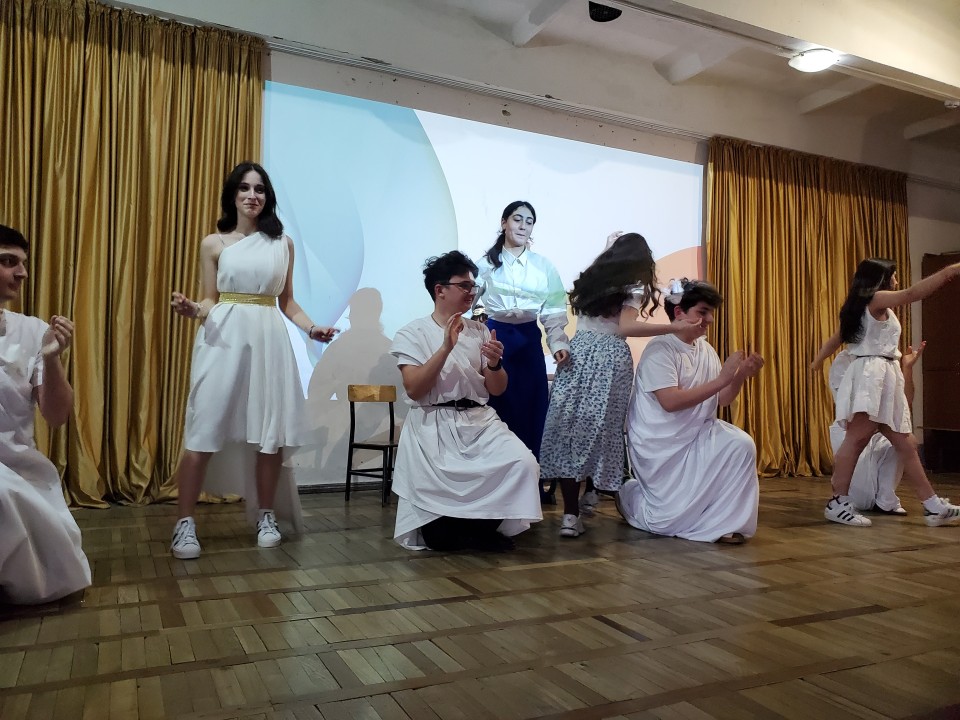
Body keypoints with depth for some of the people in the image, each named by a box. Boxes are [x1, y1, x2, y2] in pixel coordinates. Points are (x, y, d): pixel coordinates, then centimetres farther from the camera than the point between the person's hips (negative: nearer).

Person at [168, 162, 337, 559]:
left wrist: (311, 328, -3)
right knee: (204, 431, -4)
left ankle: (266, 517, 17)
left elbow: (287, 302, 13)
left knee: (271, 433, 2)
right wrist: (192, 309, -15)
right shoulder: (214, 243, 7)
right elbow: (209, 301, 6)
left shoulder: (283, 243, 10)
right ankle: (185, 523, 6)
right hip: (223, 338, -1)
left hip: (269, 338, 2)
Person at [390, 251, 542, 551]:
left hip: (481, 420, 4)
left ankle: (483, 529, -1)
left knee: (523, 463, -23)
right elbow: (414, 390, -11)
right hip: (433, 424, -4)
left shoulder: (480, 331, 15)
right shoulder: (412, 333, 2)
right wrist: (446, 348, -19)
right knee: (432, 482, -33)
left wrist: (494, 365, -10)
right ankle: (442, 534, 0)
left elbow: (496, 390, 13)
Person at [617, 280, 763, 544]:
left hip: (697, 435, 6)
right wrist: (721, 379, -30)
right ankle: (629, 493, 26)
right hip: (660, 444, -6)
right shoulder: (660, 349, -18)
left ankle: (722, 522, -7)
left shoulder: (706, 350, 5)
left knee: (741, 444, -22)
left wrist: (741, 376, -12)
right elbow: (670, 402, -29)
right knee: (669, 520, -4)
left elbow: (720, 399, 8)